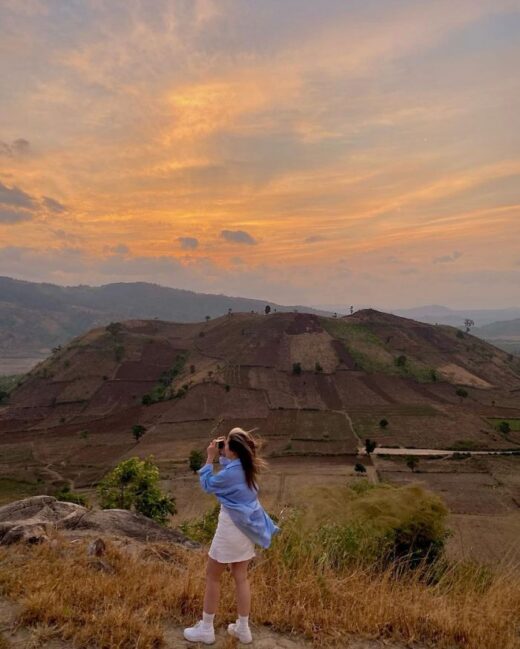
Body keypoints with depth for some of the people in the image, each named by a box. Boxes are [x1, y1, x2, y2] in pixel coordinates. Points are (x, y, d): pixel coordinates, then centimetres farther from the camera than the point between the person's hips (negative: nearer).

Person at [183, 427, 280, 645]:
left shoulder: (231, 473, -26)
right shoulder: (246, 466, -2)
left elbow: (207, 485, -9)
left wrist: (210, 458, -6)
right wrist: (221, 455, 4)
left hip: (231, 528, -8)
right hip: (246, 527, 8)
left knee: (212, 576, 10)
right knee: (241, 577, 17)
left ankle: (206, 629, 22)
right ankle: (243, 628, 27)